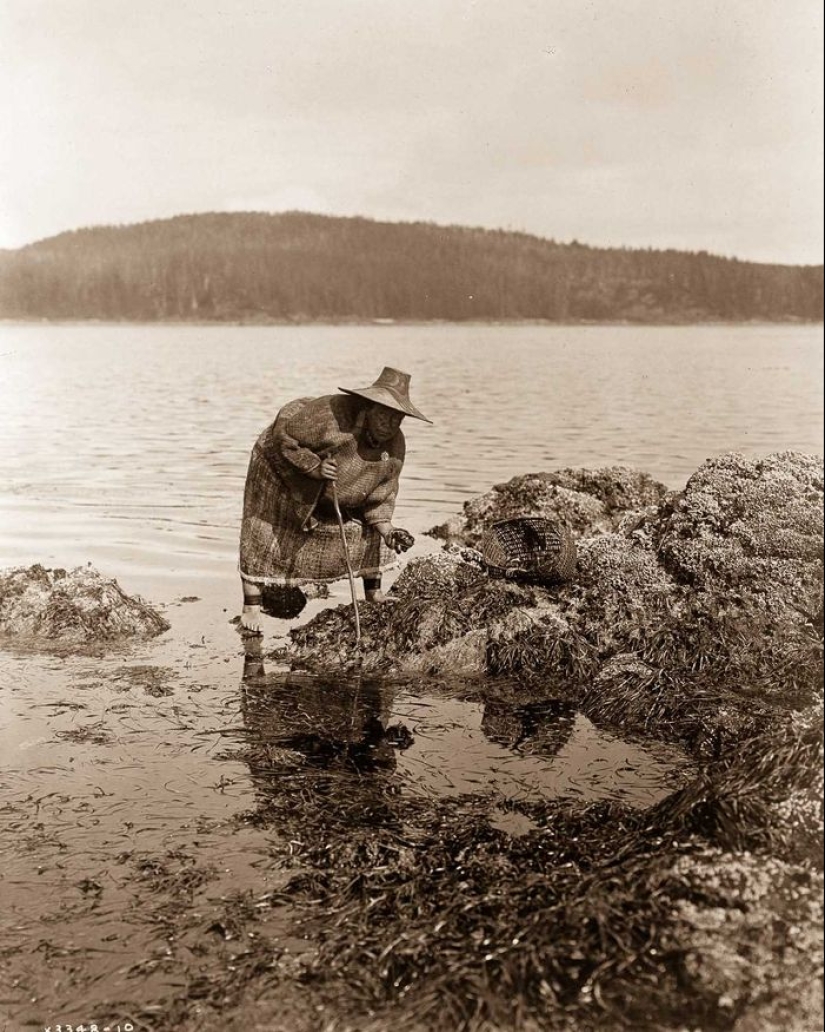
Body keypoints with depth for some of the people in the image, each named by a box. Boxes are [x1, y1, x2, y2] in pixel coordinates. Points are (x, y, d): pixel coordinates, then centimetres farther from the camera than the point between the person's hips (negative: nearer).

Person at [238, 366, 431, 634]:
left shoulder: (394, 449, -19)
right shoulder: (329, 414, -39)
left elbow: (378, 498, -11)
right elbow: (281, 435, -30)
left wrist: (388, 532, -27)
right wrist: (314, 467, -37)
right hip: (283, 467, -5)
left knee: (368, 530, -4)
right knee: (264, 535, -5)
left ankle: (374, 595, 10)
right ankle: (251, 607, 4)